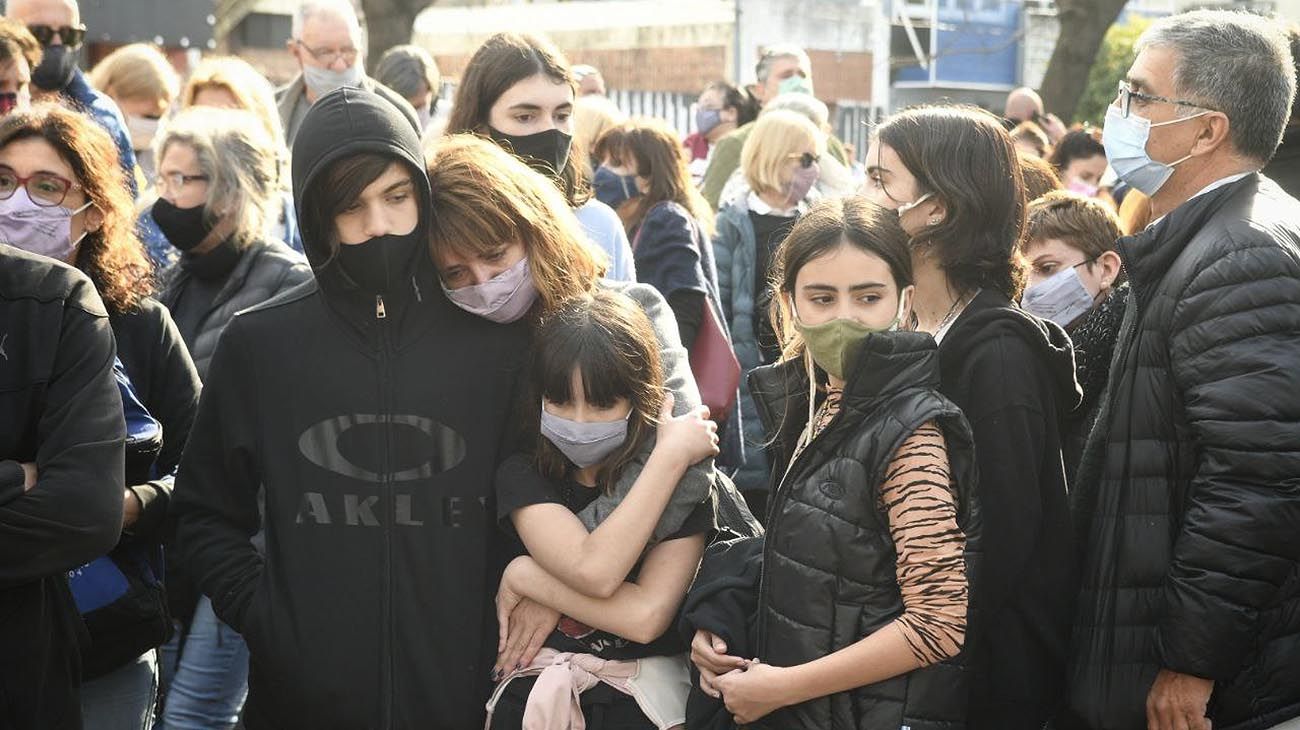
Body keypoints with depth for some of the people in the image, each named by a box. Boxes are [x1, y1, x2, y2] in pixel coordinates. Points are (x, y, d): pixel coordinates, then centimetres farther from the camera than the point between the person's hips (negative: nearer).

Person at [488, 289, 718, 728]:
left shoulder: (683, 481, -6)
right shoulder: (521, 477, -1)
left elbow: (647, 616, -18)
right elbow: (593, 571, -18)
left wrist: (528, 578, -14)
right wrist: (671, 456, -15)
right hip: (536, 694, 2)